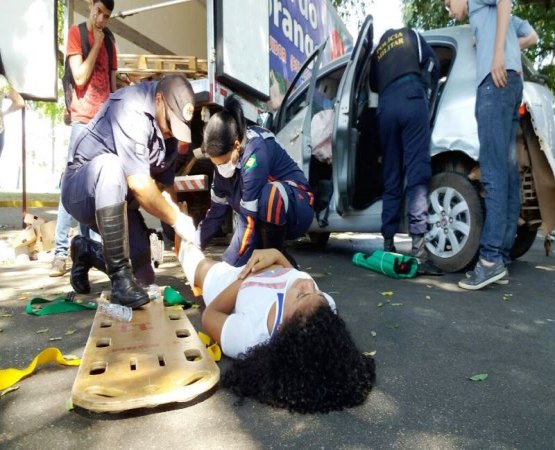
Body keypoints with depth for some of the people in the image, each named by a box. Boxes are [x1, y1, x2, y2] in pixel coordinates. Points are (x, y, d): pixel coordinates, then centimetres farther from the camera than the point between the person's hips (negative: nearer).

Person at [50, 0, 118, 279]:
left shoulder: (109, 37, 18)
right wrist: (97, 44, -4)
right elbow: (80, 77, -10)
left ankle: (86, 245, 12)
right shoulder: (76, 32, 2)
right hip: (83, 118, -5)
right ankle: (60, 251, -8)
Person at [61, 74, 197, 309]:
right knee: (111, 165, -40)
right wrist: (177, 220, -25)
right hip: (81, 190, -6)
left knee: (143, 275, 1)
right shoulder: (130, 110, -26)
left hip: (115, 198, 7)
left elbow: (165, 183, 0)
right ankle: (120, 276, -32)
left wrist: (182, 230, -7)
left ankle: (88, 252, 30)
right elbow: (139, 184, -34)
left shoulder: (166, 127, -2)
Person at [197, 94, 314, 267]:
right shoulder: (225, 157, -6)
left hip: (296, 211, -6)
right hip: (264, 217, 7)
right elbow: (217, 208, 2)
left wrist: (234, 264, -24)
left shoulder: (255, 152, -30)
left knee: (270, 194, -39)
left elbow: (250, 217, -30)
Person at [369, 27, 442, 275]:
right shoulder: (411, 36, 27)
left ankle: (388, 245, 2)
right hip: (412, 98, -3)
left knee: (391, 180, 5)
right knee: (417, 175, -15)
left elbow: (374, 84, 28)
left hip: (386, 106, 3)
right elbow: (433, 64, 17)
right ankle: (418, 249, -24)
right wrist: (425, 86, 33)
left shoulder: (377, 52, 35)